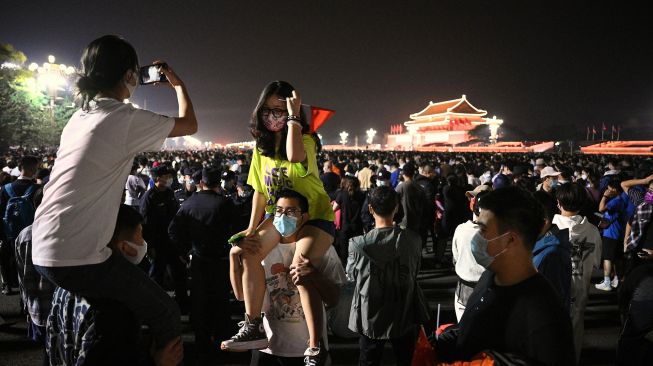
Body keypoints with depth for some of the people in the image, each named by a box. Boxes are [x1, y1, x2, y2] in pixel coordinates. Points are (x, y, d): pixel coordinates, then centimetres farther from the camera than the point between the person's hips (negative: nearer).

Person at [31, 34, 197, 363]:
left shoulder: (81, 115, 11)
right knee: (167, 314, 0)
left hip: (42, 251, 9)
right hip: (77, 260, -9)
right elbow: (189, 124, 3)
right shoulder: (127, 119, -13)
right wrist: (177, 84, 16)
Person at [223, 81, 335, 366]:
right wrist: (252, 229, 3)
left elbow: (294, 156, -42)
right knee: (247, 251, -5)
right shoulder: (262, 147, 4)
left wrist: (293, 116, -31)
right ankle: (253, 328, 5)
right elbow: (260, 191, 8)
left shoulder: (305, 139, -15)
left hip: (314, 216, -7)